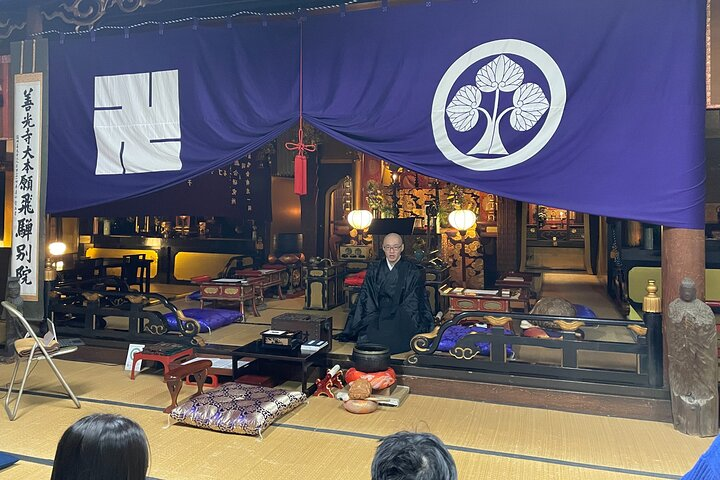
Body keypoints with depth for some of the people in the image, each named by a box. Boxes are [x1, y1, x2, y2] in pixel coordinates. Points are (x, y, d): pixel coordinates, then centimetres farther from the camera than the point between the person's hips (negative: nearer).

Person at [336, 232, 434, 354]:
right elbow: (366, 298, 5)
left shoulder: (412, 271, 4)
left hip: (402, 317, -2)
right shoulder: (374, 270, 11)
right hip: (378, 315, 2)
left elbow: (412, 303, -2)